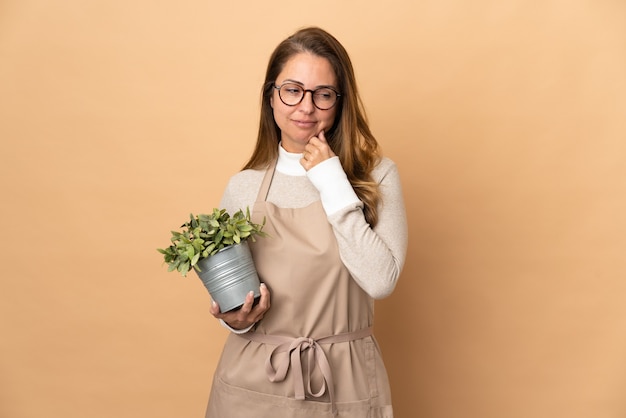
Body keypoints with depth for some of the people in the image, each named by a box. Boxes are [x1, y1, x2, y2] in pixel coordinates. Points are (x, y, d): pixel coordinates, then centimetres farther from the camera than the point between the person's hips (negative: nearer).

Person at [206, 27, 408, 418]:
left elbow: (381, 281, -19)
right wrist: (235, 320, -10)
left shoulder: (376, 175, -6)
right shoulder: (243, 187, 0)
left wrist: (332, 183, -17)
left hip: (344, 385, -1)